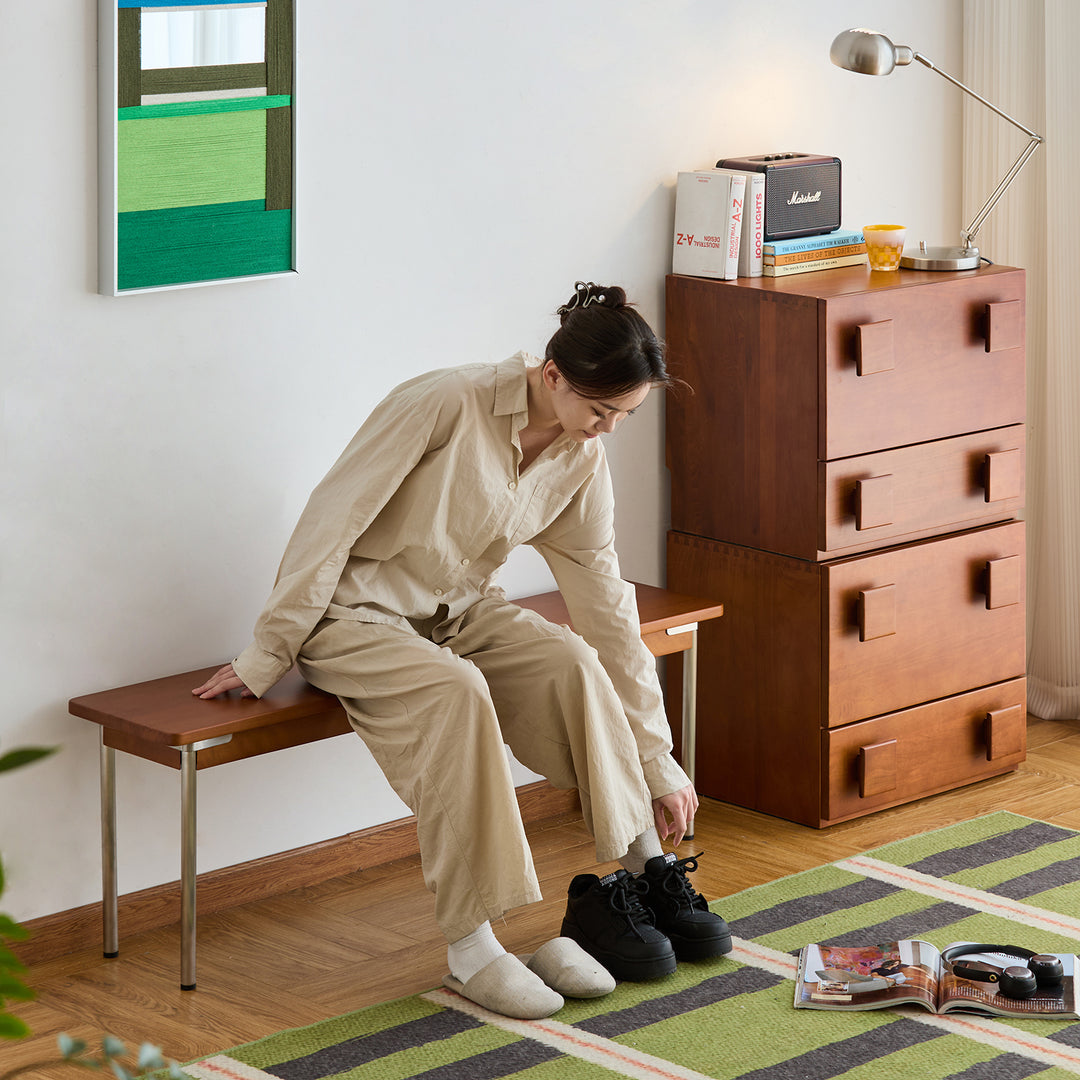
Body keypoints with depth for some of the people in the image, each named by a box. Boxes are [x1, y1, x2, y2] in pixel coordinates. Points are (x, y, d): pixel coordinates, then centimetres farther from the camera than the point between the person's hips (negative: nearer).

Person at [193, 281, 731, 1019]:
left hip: (459, 610, 6)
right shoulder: (450, 404, -24)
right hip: (354, 612, -5)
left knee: (572, 665, -24)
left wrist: (657, 761, 1)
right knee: (456, 692, -35)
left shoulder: (581, 460, -4)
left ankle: (645, 871, -11)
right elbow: (334, 516, -20)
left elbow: (605, 603, 0)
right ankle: (471, 947, -33)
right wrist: (266, 657, -17)